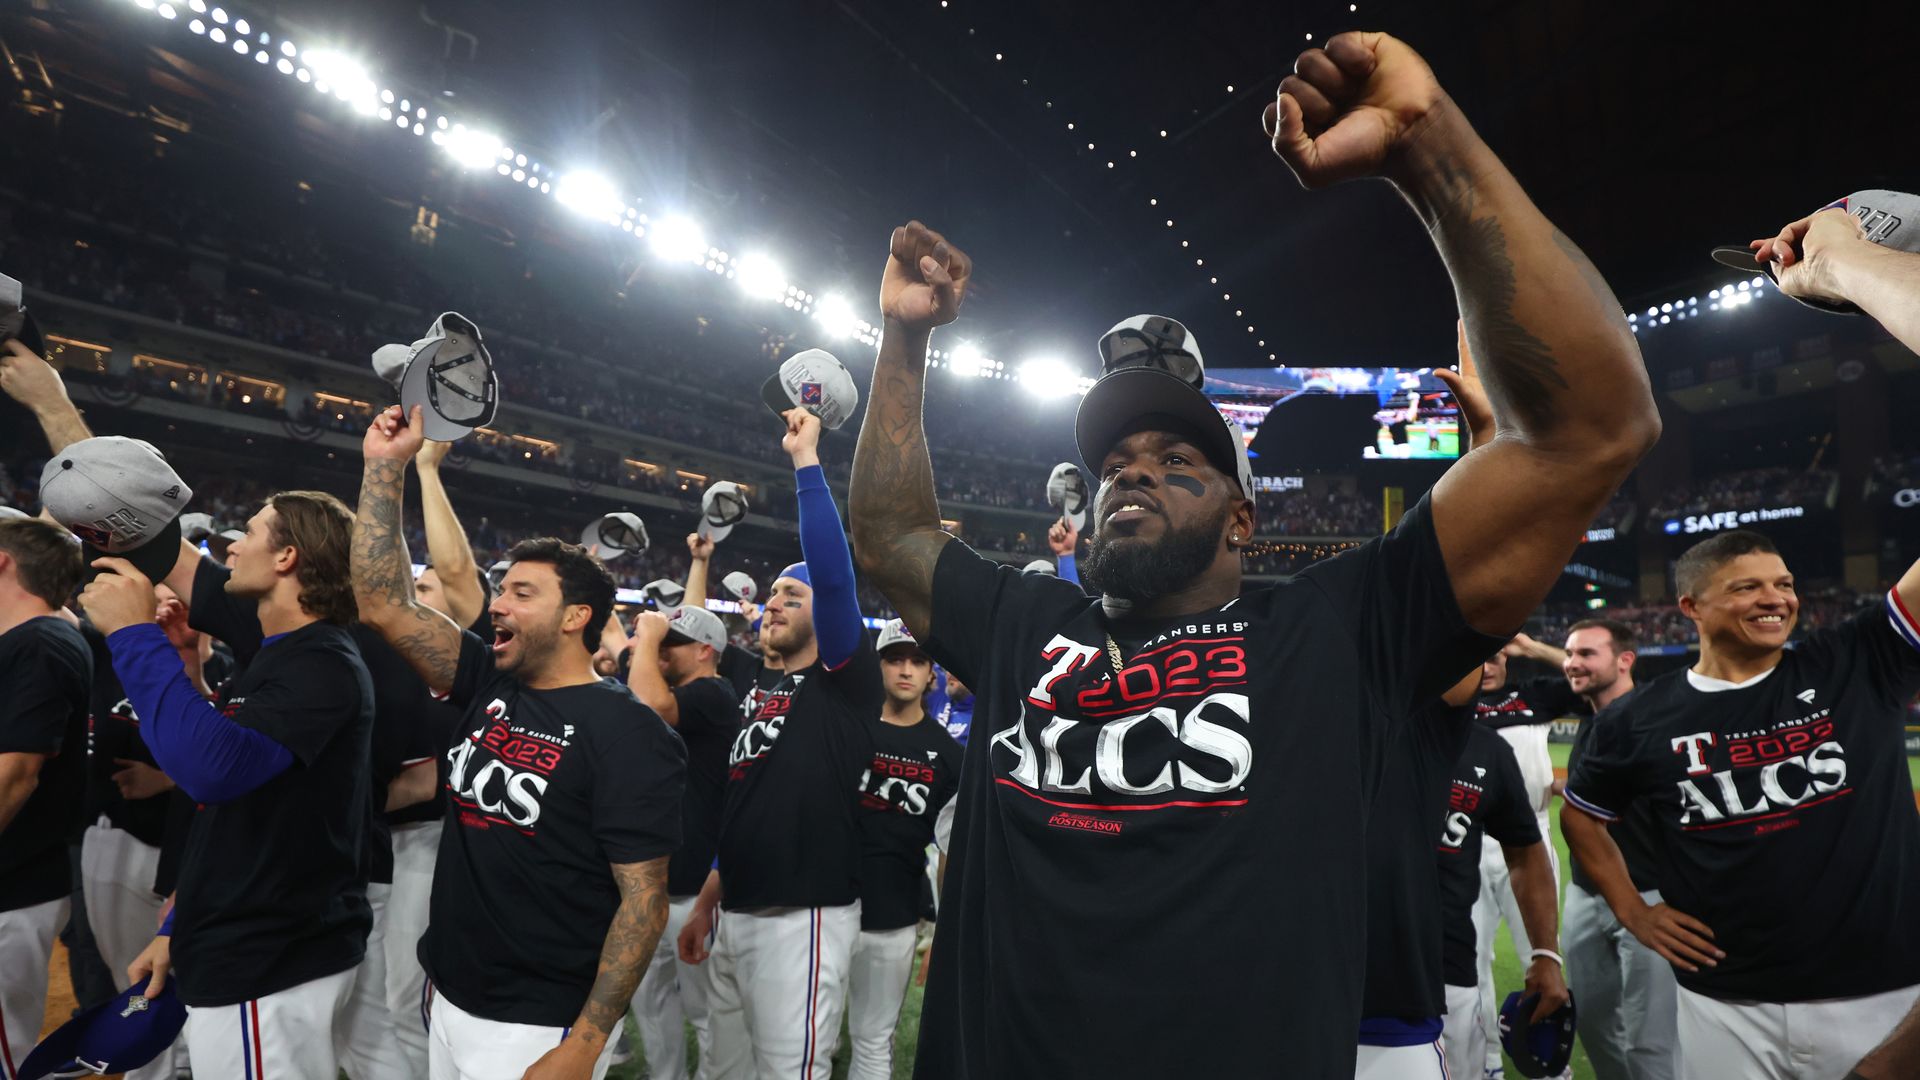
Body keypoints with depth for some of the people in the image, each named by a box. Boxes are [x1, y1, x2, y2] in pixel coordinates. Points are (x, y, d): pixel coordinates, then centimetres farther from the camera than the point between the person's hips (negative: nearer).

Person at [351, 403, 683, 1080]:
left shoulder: (627, 734, -17)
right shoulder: (490, 686, 2)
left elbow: (644, 900, -18)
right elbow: (383, 603, 0)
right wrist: (386, 466, -3)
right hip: (449, 1002, 7)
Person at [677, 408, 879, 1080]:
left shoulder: (844, 681, -7)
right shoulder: (759, 703, 16)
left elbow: (834, 572, -22)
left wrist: (805, 461, -20)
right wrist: (705, 906, 21)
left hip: (802, 921, -8)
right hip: (734, 919, 8)